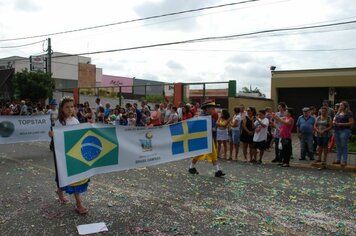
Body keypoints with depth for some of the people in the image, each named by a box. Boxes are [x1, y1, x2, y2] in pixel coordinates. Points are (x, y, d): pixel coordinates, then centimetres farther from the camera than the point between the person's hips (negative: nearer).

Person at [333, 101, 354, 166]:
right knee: (338, 146, 10)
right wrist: (334, 122, 0)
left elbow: (351, 122, -11)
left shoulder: (348, 113, -6)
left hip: (345, 130, -7)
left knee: (344, 146, -6)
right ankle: (338, 160, 16)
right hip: (337, 131, 7)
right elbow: (334, 120, 23)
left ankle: (344, 161, -1)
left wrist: (341, 124, -17)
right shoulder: (338, 113, 15)